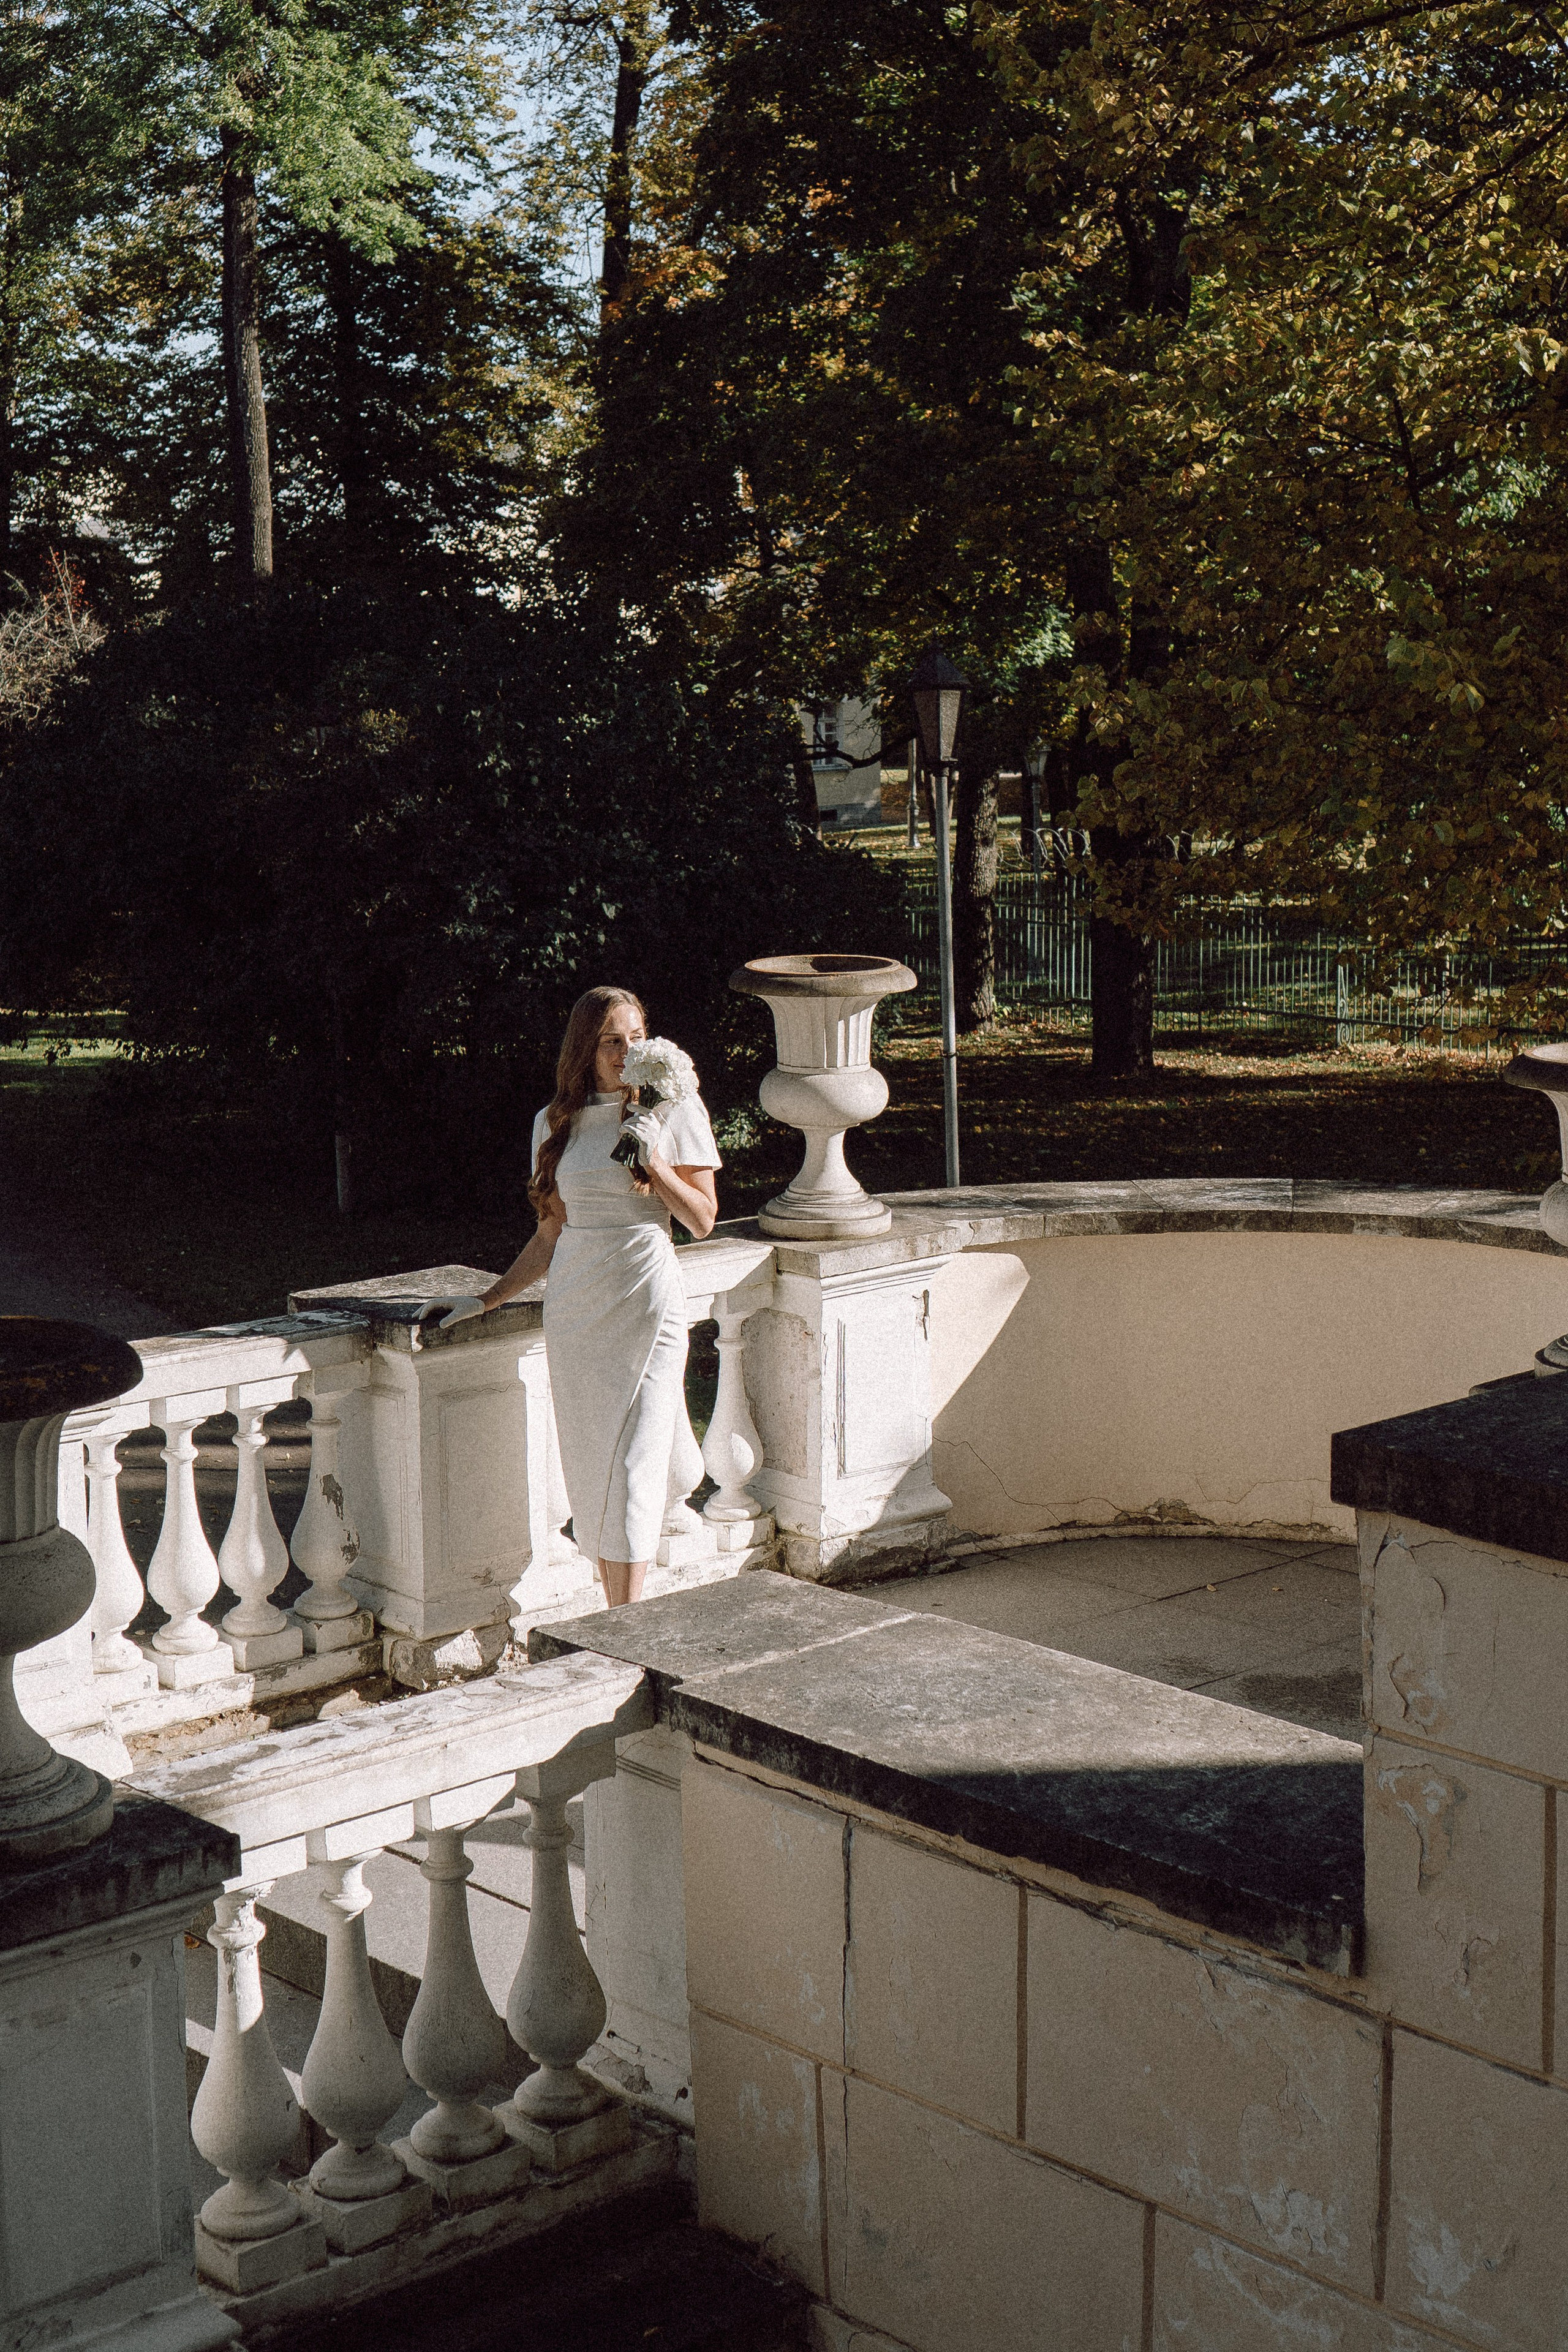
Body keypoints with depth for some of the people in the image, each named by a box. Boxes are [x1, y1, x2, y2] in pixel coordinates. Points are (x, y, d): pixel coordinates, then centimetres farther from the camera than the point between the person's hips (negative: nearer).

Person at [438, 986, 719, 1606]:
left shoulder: (674, 1110, 0)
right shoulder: (557, 1123, 10)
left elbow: (702, 1220, -1)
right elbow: (552, 1234, 16)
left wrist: (654, 1164, -13)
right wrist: (489, 1299, 13)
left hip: (647, 1298, -4)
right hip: (574, 1306, 4)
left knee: (634, 1464, -9)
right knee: (592, 1467, 4)